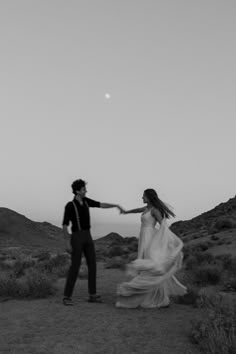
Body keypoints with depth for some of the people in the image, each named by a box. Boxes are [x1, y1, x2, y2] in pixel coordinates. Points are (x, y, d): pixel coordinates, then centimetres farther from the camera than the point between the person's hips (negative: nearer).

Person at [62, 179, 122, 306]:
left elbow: (101, 205, 14)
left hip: (88, 237, 7)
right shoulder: (69, 206, -12)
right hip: (77, 238, -7)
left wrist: (116, 205, 2)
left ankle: (92, 295, 11)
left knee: (92, 265, 3)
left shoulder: (85, 200, 8)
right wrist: (67, 243, -16)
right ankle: (67, 296, 2)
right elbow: (65, 225, -12)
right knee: (75, 266, -10)